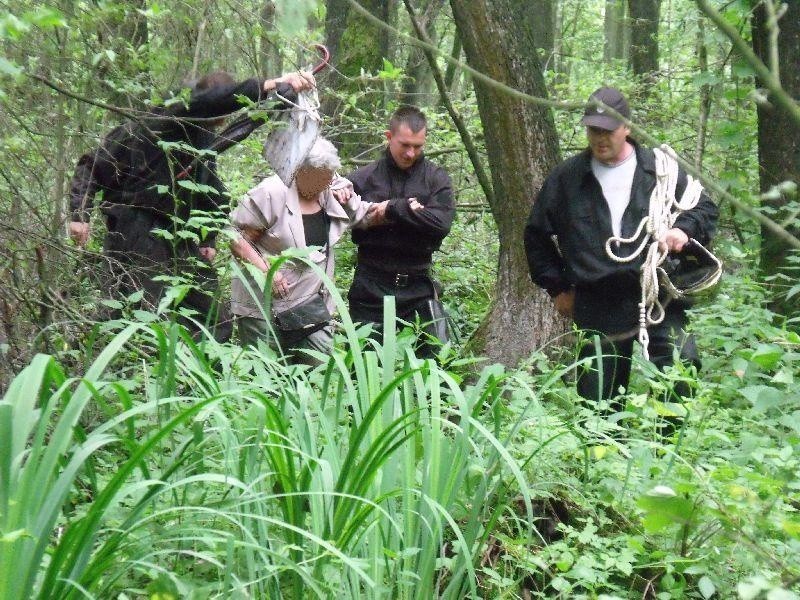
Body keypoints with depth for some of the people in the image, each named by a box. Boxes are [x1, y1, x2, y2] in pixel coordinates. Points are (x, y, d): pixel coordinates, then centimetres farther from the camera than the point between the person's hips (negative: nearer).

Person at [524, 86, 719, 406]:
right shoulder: (566, 178, 7)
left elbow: (705, 209, 13)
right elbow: (537, 234, 16)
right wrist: (557, 288, 12)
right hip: (598, 305, 1)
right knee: (599, 401, 5)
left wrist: (684, 228, -10)